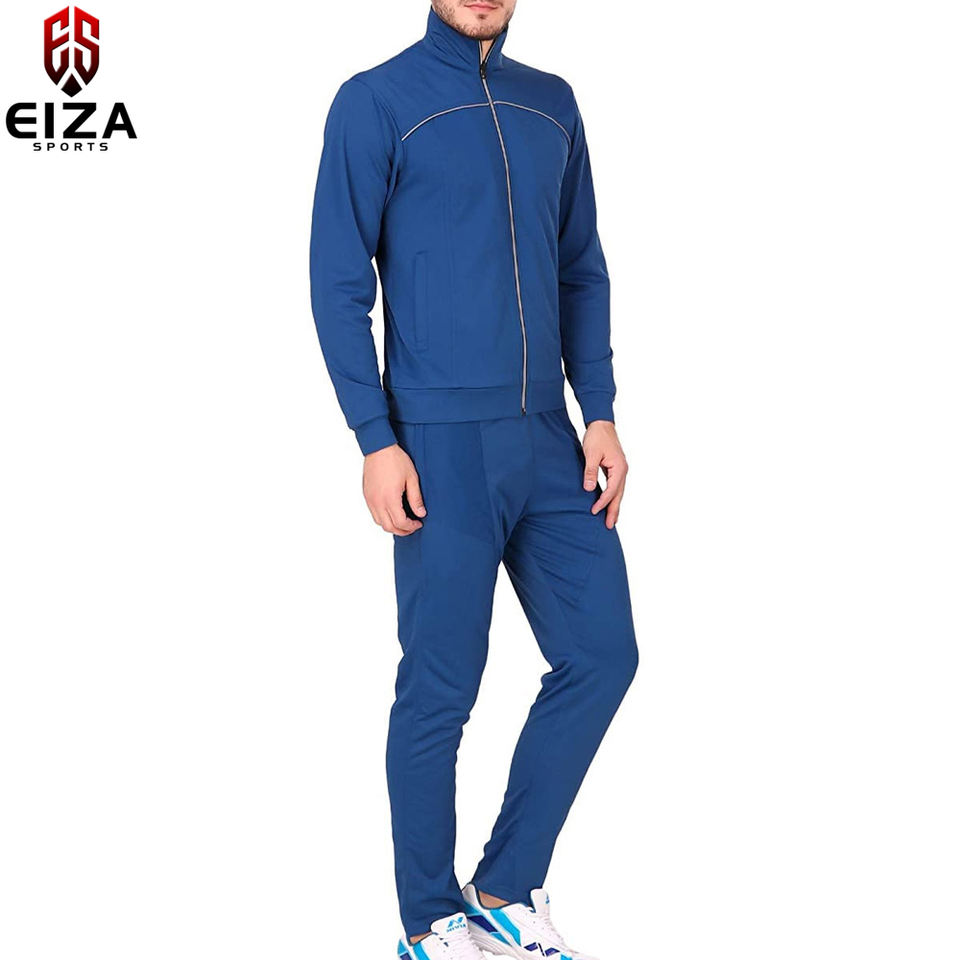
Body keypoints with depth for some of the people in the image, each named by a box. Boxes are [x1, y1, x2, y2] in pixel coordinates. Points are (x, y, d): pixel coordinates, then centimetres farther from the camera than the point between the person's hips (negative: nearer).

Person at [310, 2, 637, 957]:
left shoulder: (552, 105, 14)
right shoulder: (375, 103, -2)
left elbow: (582, 272, 16)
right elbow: (339, 283, -5)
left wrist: (599, 413, 7)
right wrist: (377, 441, -12)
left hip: (550, 443, 6)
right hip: (441, 446, -6)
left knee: (602, 654, 5)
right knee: (440, 691, 0)